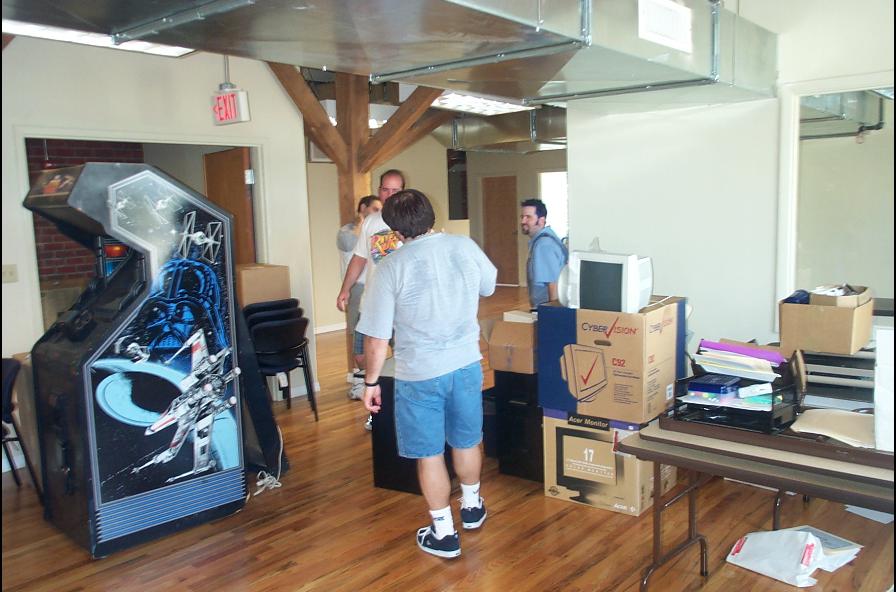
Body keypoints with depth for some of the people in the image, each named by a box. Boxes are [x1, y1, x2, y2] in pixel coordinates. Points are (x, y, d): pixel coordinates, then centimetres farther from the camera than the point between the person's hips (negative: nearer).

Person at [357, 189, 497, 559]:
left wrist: (371, 382, 0)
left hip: (420, 375, -4)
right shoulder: (465, 246, -6)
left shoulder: (390, 268, -17)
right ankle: (472, 507, 44)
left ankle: (443, 533, 24)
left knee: (429, 455, 12)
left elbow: (377, 338, -14)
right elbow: (489, 287, 14)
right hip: (467, 365, 4)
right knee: (467, 442, 23)